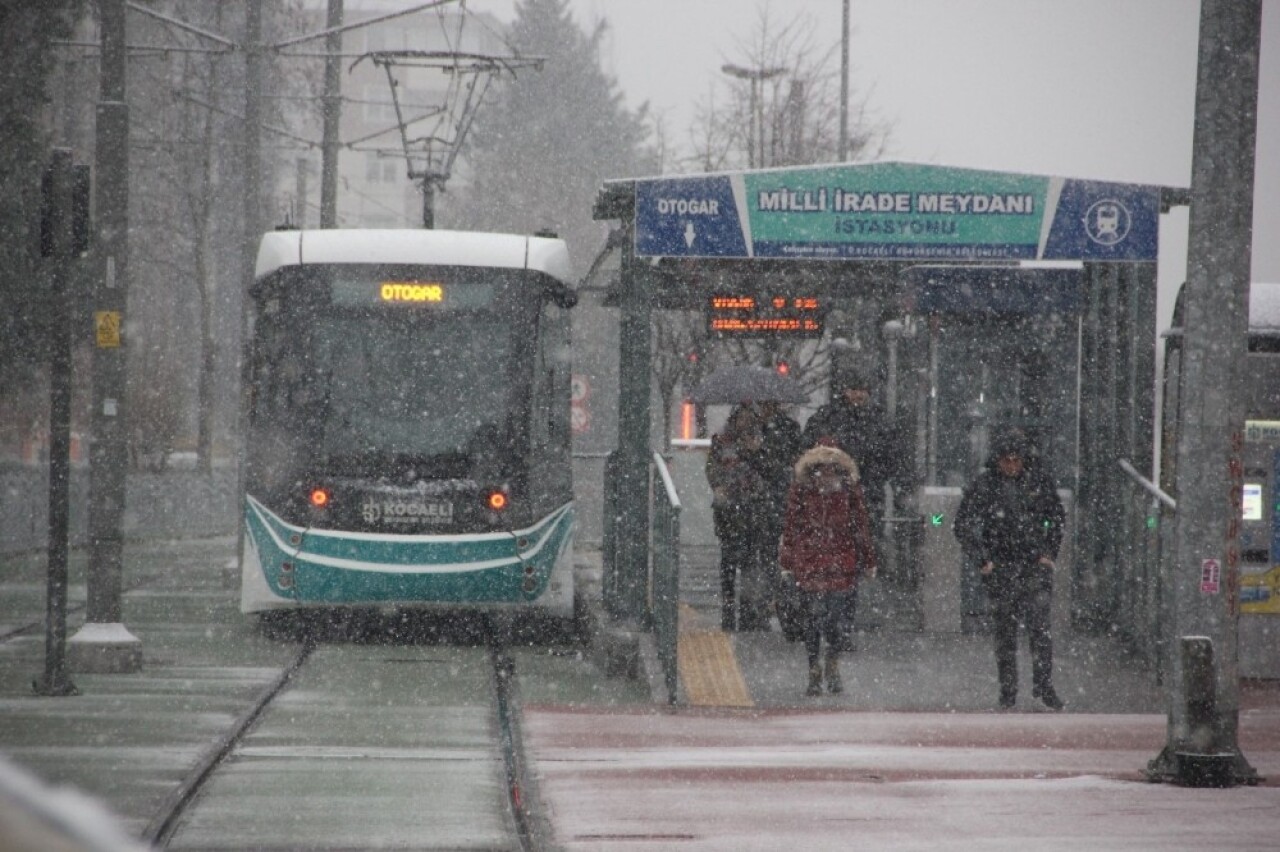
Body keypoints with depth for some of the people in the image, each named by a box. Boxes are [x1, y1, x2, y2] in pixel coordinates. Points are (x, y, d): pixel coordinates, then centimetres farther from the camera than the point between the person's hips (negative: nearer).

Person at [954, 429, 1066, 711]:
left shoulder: (1039, 481, 3)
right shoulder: (983, 485, -3)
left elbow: (1057, 516, 16)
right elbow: (963, 525, 2)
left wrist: (1050, 552, 8)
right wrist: (982, 559, -4)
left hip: (1035, 564, 0)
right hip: (1000, 568, 0)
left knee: (1040, 625, -12)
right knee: (1005, 632, 4)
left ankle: (1043, 685, -8)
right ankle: (1007, 691, 11)